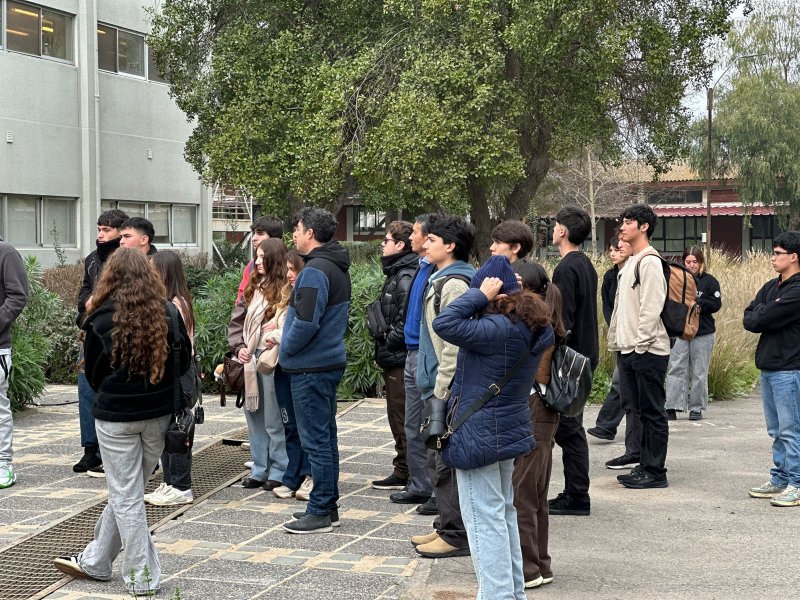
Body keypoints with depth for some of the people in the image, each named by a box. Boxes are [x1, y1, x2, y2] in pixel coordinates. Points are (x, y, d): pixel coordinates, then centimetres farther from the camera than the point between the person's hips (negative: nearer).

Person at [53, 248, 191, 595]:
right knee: (127, 490, 16)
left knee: (125, 496, 6)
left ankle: (141, 577, 10)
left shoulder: (102, 319, -11)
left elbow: (93, 373, -1)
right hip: (159, 414, 4)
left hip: (116, 417, -4)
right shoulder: (167, 313, -3)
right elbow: (184, 361, 4)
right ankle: (95, 561, 30)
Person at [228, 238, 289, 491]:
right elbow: (237, 320, 14)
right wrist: (239, 347, 1)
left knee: (274, 420, 0)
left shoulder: (285, 289, -11)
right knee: (254, 416, 14)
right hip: (251, 361, 8)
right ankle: (260, 470, 24)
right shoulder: (253, 287, 13)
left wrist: (268, 353, -19)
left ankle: (279, 472, 11)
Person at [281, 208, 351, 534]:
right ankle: (328, 505, 23)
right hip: (330, 361, 10)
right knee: (326, 437, 15)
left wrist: (285, 348, -7)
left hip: (310, 369, -10)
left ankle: (320, 512, 2)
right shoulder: (338, 268, 13)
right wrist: (288, 346, 18)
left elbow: (305, 323, -25)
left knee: (316, 440, -4)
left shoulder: (315, 271, -18)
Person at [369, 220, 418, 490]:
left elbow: (406, 320, -24)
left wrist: (387, 342, -14)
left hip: (399, 359, -10)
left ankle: (404, 474, 4)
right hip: (394, 359, 10)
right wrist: (384, 344, 14)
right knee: (398, 416, 15)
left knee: (401, 417, -3)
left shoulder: (405, 277, -17)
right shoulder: (396, 274, 15)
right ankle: (404, 471, 22)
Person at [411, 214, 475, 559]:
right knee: (438, 459, 16)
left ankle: (456, 535, 2)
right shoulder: (442, 280, 16)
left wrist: (442, 390, -20)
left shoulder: (453, 284, -17)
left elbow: (454, 345, -21)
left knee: (446, 461, -5)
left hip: (448, 389, -11)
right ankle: (447, 527, 25)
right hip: (439, 387, 11)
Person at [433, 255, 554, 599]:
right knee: (504, 513, 19)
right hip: (508, 431, 10)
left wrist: (480, 295, -21)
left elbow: (443, 324, -29)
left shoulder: (497, 329, -24)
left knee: (485, 519, -2)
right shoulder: (530, 328, 4)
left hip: (479, 435, -10)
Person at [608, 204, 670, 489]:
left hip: (647, 350, -10)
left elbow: (651, 308, -18)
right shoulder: (629, 263, 18)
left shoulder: (650, 261, -11)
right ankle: (645, 465, 21)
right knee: (638, 409, 14)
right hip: (628, 349, 10)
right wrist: (615, 341, 17)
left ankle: (655, 471, 3)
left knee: (652, 411, -3)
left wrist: (641, 343, -19)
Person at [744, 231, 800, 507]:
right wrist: (765, 312, -9)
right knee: (776, 430, 14)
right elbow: (748, 319, 7)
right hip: (768, 368, 9)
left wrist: (762, 311, 1)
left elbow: (761, 320, -19)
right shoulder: (771, 287, 14)